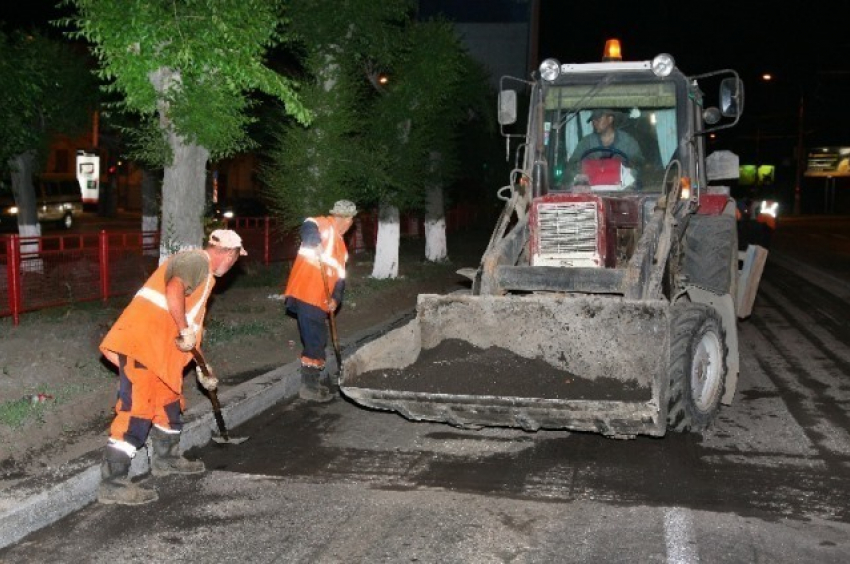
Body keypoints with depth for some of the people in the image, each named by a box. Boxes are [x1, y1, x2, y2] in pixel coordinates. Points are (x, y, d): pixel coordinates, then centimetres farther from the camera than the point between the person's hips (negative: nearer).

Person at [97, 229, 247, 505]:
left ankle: (166, 459, 41)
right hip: (141, 343, -10)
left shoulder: (203, 273, 25)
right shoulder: (196, 260, -7)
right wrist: (185, 331, -19)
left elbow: (193, 322, 31)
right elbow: (173, 291, -27)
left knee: (169, 400, 23)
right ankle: (112, 483, -13)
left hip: (160, 348, 10)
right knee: (137, 409, -13)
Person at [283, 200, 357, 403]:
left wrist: (336, 298, 0)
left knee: (318, 341, 18)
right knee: (314, 341, -6)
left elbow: (340, 277, 17)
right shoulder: (323, 225, -1)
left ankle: (320, 380, 30)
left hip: (319, 299, 9)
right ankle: (309, 386, 1)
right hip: (305, 293, -9)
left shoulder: (340, 245, 23)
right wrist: (315, 244, -43)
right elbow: (308, 226, -25)